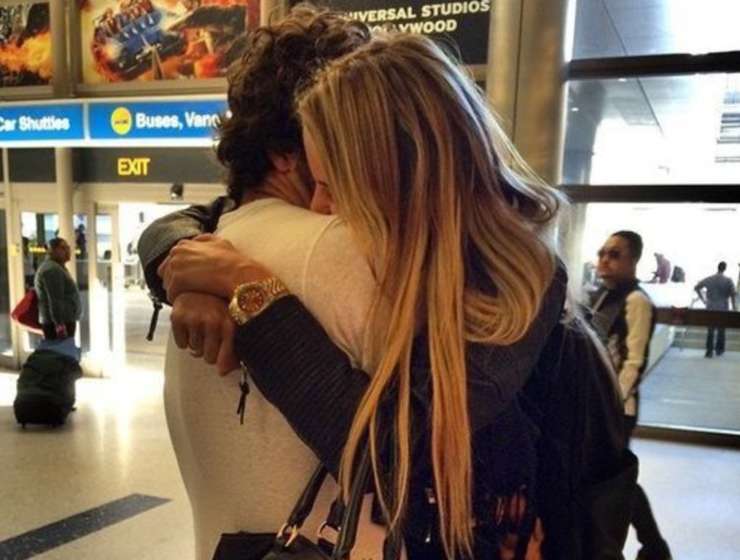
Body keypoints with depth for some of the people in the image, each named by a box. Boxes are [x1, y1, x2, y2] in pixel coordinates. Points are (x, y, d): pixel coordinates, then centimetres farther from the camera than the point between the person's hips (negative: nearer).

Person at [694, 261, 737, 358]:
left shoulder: (709, 279, -2)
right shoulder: (728, 281, -9)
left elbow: (696, 288, 3)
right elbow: (733, 295, -9)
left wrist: (703, 299, 9)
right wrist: (734, 307, 2)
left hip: (710, 308, 2)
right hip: (723, 309, -2)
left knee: (710, 330, 7)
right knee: (721, 330, 12)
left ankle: (709, 351, 4)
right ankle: (719, 350, 19)